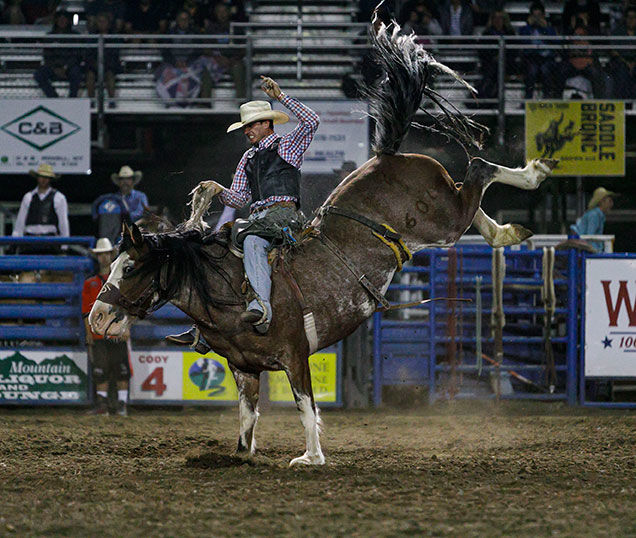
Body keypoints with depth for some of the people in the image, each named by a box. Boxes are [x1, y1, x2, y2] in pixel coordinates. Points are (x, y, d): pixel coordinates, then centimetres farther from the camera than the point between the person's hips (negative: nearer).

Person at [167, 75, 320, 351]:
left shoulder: (288, 145, 8)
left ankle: (262, 308, -52)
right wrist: (220, 192, 0)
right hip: (257, 218, 8)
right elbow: (239, 197, 23)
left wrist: (280, 96, -11)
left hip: (284, 213, -8)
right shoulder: (248, 158, 26)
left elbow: (311, 121, -9)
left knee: (252, 242, -37)